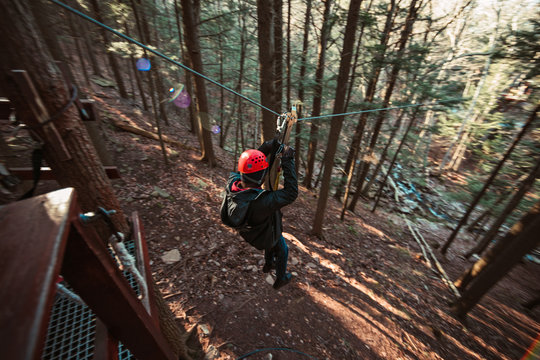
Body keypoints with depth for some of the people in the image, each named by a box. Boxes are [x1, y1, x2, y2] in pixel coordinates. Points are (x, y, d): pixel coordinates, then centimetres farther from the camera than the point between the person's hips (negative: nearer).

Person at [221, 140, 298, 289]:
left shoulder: (232, 183, -29)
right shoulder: (262, 201, -48)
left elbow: (248, 166, -12)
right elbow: (291, 193, -39)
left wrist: (266, 148, -18)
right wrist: (288, 161, -38)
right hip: (266, 235, -6)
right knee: (282, 250, 28)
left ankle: (268, 264, 65)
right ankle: (281, 279, 56)